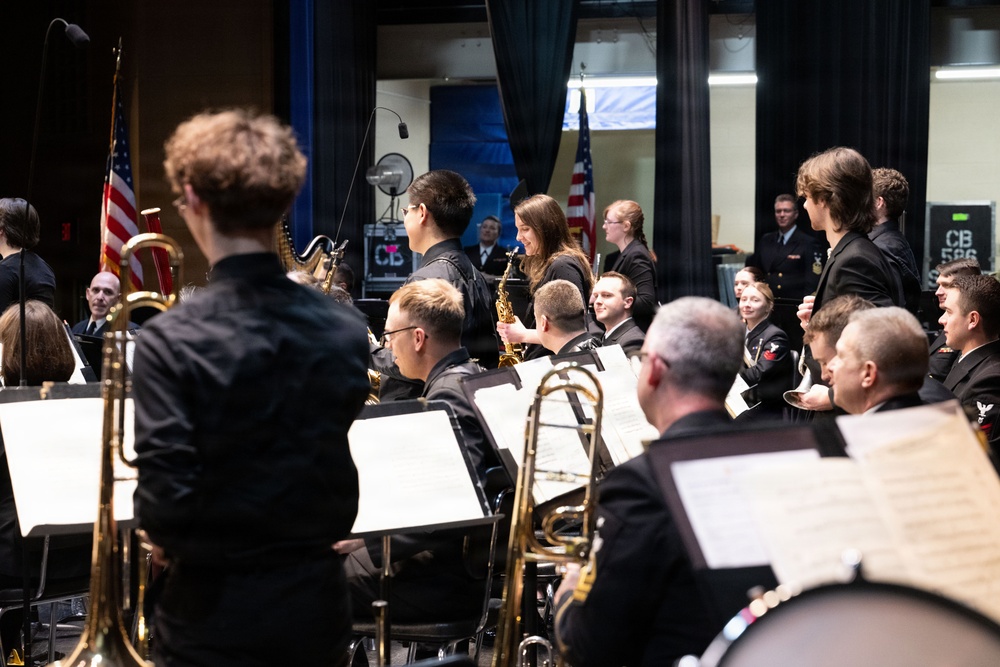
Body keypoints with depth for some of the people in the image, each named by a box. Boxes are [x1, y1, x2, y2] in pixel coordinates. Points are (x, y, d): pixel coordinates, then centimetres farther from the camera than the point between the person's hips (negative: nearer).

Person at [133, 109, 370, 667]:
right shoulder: (347, 330, -4)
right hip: (319, 604, 4)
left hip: (214, 612, -4)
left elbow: (167, 500, -19)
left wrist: (165, 538, 1)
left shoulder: (172, 341, -17)